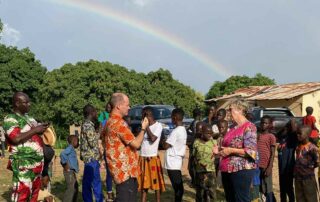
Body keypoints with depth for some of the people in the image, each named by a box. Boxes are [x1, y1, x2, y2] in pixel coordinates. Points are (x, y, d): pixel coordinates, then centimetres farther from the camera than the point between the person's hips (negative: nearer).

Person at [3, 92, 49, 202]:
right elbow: (16, 138, -22)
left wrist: (42, 128, 8)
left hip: (37, 161, 8)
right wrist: (35, 130, -15)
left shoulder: (29, 118, 17)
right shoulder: (10, 119, -8)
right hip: (23, 163, -8)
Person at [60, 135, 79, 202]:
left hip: (72, 172, 10)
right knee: (71, 189, -10)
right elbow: (62, 154, -30)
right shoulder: (70, 148, -12)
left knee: (75, 188, 16)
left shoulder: (72, 149, 16)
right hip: (69, 172, -10)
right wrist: (65, 164, -21)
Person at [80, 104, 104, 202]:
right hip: (92, 158, -10)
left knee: (87, 182, 12)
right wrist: (99, 133, -8)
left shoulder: (86, 125, 14)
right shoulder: (88, 125, -16)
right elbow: (93, 143, -20)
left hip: (89, 158, 10)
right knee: (96, 183, -4)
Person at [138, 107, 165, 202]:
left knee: (156, 182, 3)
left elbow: (153, 139, -21)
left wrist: (146, 126, -15)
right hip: (142, 158, 6)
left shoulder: (158, 125, -9)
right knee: (143, 182, 10)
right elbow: (140, 140, 14)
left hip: (153, 158, -6)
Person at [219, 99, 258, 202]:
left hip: (241, 170, -9)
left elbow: (251, 151, -20)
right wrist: (220, 150, 10)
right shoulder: (233, 128, 14)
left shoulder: (249, 127, -12)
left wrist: (231, 151, -17)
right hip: (227, 170, 9)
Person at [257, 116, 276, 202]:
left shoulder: (271, 136, -4)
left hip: (266, 166, -5)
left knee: (267, 189, 1)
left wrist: (269, 167, -14)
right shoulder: (257, 135, 11)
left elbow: (272, 153, -7)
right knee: (261, 189, 13)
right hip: (257, 166, 6)